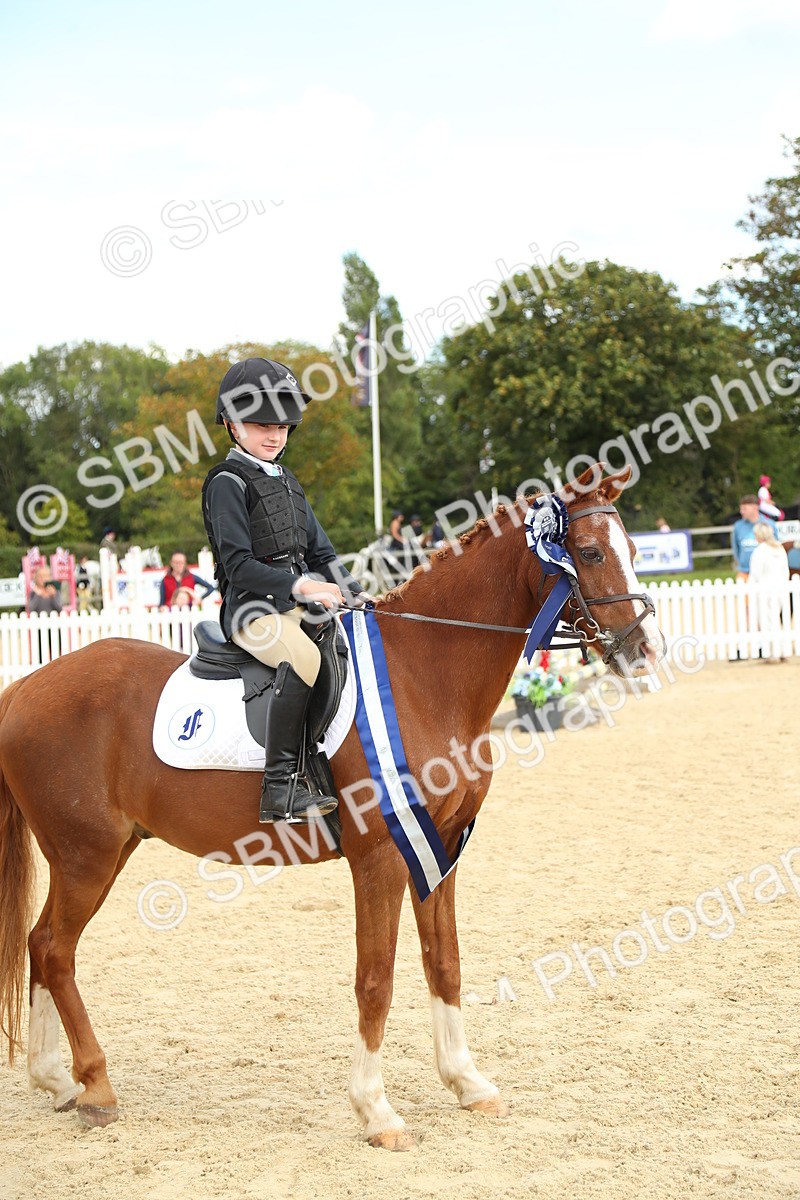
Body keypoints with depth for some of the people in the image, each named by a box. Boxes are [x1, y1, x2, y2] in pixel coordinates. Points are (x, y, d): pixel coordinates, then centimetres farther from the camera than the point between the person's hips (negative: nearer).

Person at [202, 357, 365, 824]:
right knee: (304, 658, -34)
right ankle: (280, 786, -36)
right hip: (252, 609, -9)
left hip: (298, 605, 9)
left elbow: (321, 552, 21)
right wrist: (301, 586, -24)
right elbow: (239, 564, -14)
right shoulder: (228, 482, -5)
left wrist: (356, 594, 6)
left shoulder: (288, 482, 21)